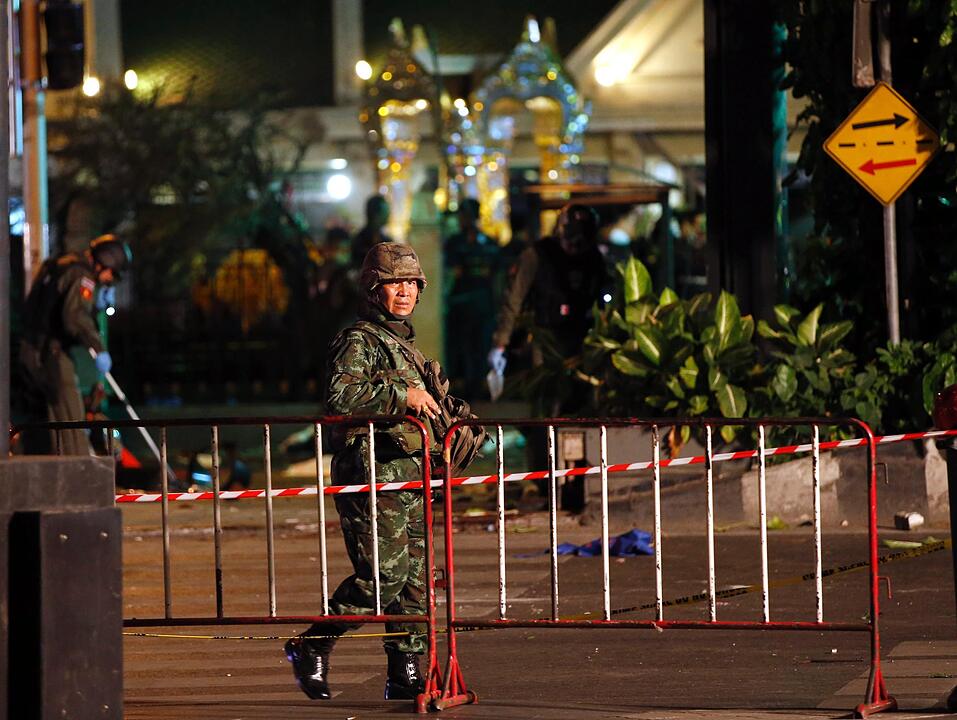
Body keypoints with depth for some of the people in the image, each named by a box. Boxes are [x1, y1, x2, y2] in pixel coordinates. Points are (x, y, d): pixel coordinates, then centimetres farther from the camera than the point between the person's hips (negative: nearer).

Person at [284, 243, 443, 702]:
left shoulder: (404, 341, 22)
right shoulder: (358, 342, -9)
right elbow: (340, 396, -26)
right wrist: (401, 395, -27)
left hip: (409, 477, 9)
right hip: (372, 475, -9)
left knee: (415, 575, 5)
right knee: (384, 573, -15)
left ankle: (405, 675, 10)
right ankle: (312, 647, -1)